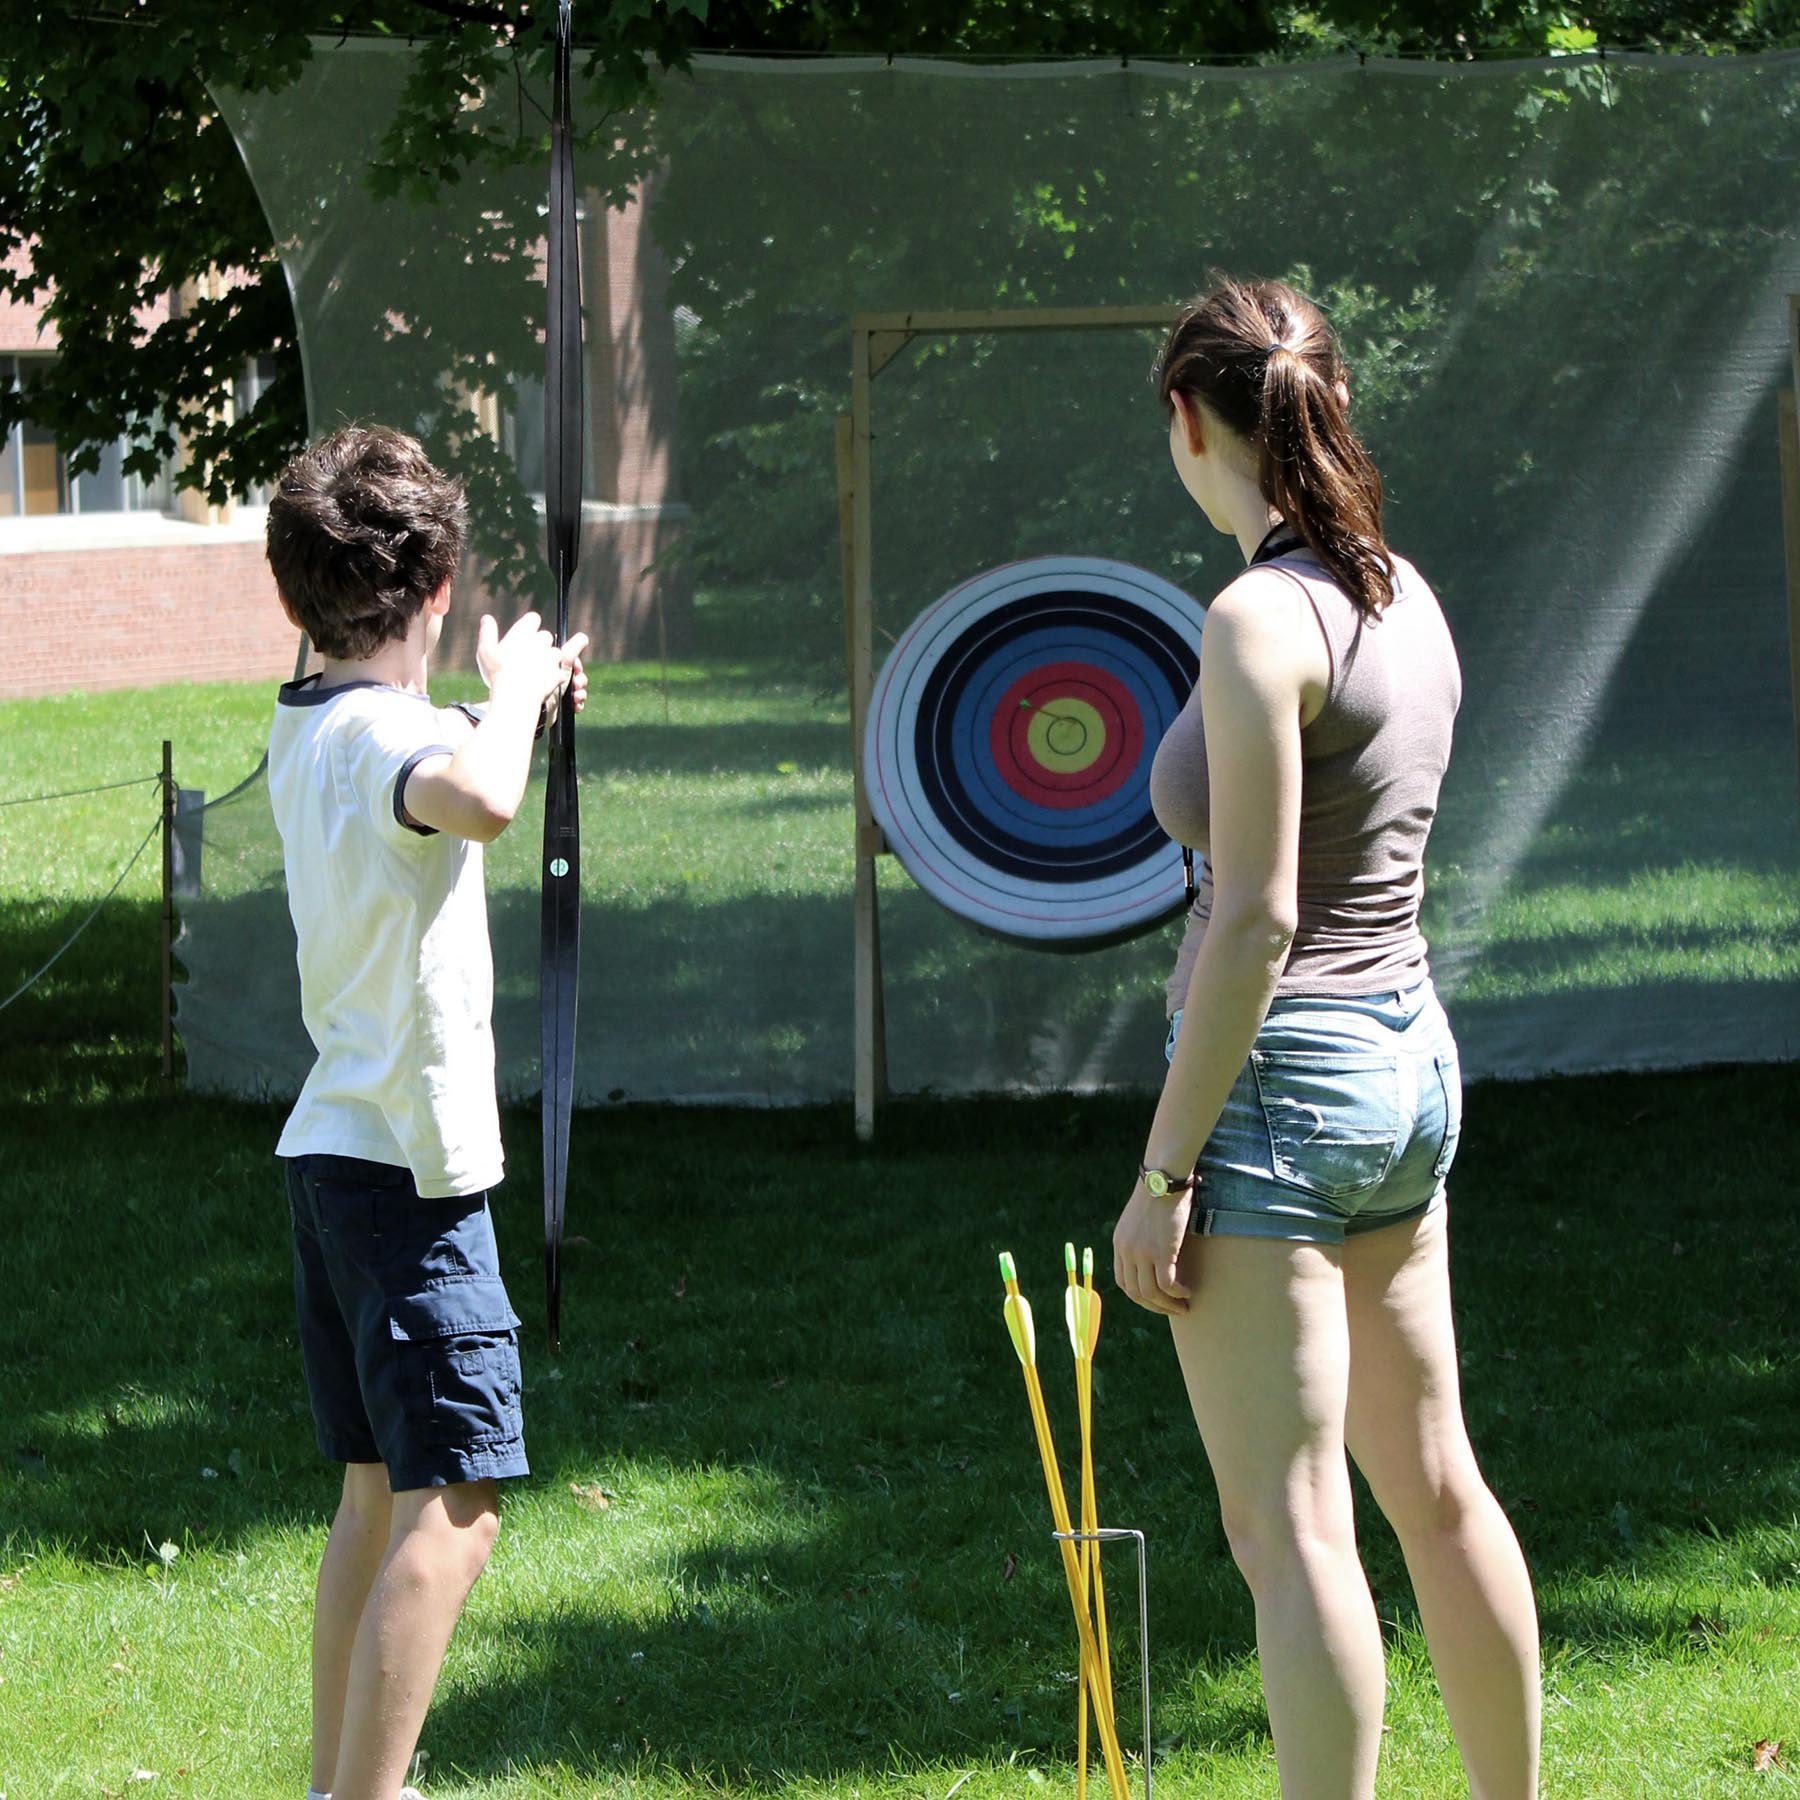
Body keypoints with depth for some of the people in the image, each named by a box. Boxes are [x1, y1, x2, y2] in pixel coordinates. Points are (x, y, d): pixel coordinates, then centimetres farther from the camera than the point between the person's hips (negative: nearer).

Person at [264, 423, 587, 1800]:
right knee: (453, 1502, -10)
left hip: (333, 1155, 10)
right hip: (410, 1167, -10)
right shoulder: (387, 732, -17)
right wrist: (512, 687, -23)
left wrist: (519, 701, 41)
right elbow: (480, 803, -42)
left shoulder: (301, 732, 11)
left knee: (380, 1495, 17)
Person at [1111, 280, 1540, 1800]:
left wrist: (1164, 1172, -16)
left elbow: (1256, 919, -20)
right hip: (1412, 1056, 9)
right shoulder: (1406, 601, 7)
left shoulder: (1262, 620, -17)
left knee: (1290, 1524, -5)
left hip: (1279, 1076, -9)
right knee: (1433, 1482, 18)